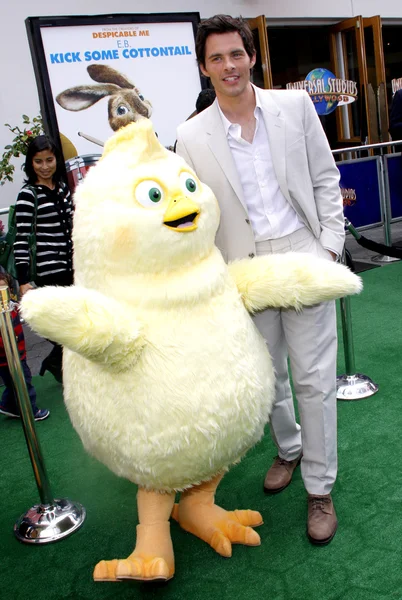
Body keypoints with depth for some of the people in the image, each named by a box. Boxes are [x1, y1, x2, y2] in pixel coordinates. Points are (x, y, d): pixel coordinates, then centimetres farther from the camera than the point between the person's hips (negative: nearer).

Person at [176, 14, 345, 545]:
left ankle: (320, 489, 19)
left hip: (303, 257, 0)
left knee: (314, 376, 1)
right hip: (246, 269, 1)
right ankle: (289, 448, 43)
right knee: (267, 373, 15)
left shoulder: (294, 106, 2)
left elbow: (325, 178, 6)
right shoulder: (193, 137, -1)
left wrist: (330, 244, -3)